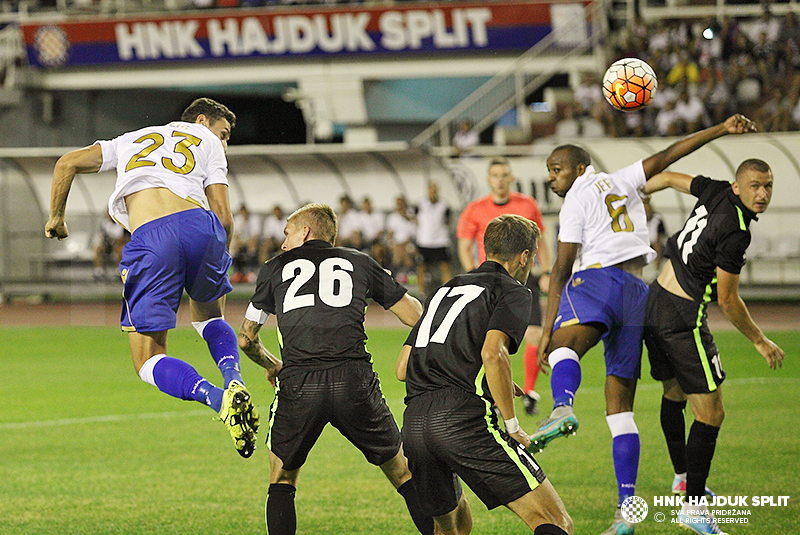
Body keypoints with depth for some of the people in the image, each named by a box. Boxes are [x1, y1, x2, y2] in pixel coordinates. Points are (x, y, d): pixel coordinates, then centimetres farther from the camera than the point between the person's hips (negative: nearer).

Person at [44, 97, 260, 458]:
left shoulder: (133, 140, 34)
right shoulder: (207, 141, 26)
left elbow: (68, 163, 27)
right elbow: (223, 217, 15)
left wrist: (56, 217, 41)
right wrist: (216, 264, 32)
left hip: (150, 237, -1)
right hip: (199, 225, 1)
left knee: (147, 363, 5)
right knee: (208, 316, 32)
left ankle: (219, 398, -21)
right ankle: (234, 380, 3)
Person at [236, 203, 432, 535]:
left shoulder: (275, 268, 22)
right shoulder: (359, 263, 21)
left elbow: (246, 339, 30)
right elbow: (414, 315, 24)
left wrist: (271, 365, 50)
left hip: (296, 383, 0)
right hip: (353, 380, 0)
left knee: (282, 479, 20)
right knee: (404, 473, 15)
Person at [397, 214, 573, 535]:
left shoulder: (444, 290, 28)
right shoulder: (513, 291, 7)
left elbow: (402, 369, 26)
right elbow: (492, 354, -13)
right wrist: (513, 427, -5)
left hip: (413, 424, 7)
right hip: (464, 418, -7)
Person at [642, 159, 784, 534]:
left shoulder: (716, 194, 1)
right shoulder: (735, 232, -21)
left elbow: (669, 177, 19)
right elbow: (728, 300, -15)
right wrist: (759, 341, -2)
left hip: (655, 302, 10)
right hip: (683, 319, -10)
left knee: (674, 394, 27)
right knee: (710, 414, -5)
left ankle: (683, 476, 46)